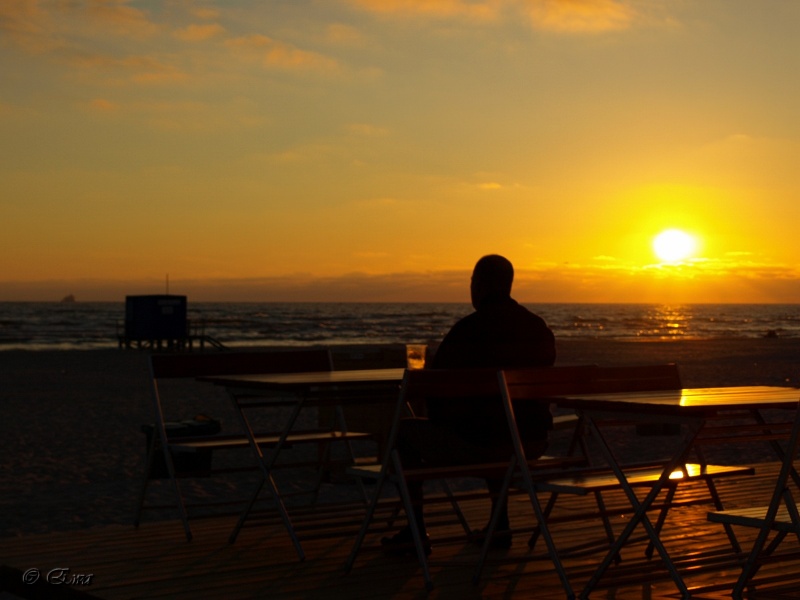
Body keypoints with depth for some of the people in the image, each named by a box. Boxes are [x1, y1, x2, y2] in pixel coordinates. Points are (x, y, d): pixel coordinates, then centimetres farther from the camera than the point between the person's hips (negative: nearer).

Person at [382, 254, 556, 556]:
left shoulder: (468, 330, -13)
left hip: (479, 442, -6)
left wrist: (442, 420, 17)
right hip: (532, 443, 7)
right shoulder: (540, 328, 6)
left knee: (405, 432, 16)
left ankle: (417, 533, 18)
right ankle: (500, 525, 36)